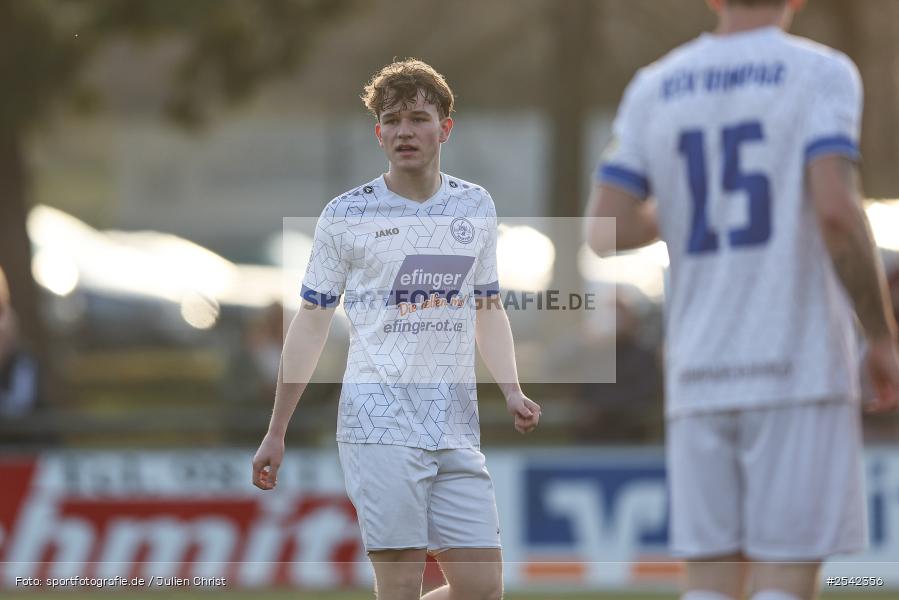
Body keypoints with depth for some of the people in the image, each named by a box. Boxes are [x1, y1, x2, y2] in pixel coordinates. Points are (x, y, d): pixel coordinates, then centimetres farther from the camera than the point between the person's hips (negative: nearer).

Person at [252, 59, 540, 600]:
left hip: (456, 429, 4)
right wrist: (276, 433, 5)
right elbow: (311, 325, 6)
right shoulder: (347, 215, 1)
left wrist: (512, 392, 6)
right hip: (380, 427, -4)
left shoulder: (476, 206, 11)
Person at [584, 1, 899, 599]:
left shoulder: (653, 90, 9)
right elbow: (837, 209, -17)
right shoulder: (821, 73, -4)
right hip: (798, 370, -4)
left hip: (700, 372, 4)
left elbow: (605, 230, 3)